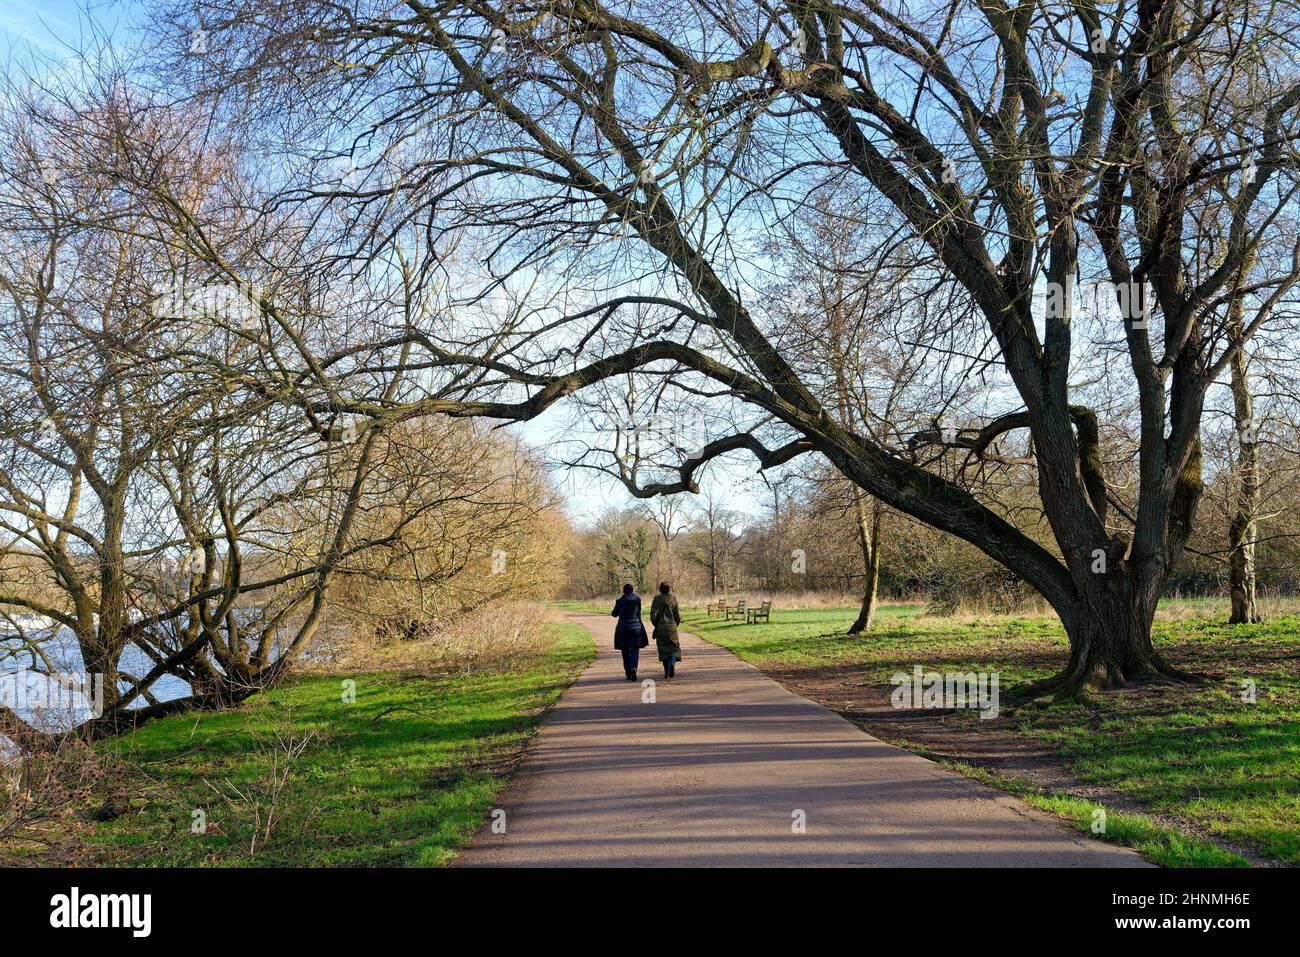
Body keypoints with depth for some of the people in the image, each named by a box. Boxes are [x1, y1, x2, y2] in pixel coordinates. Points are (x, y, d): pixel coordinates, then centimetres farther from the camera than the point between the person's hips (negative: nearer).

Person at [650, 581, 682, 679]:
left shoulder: (656, 600, -3)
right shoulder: (673, 599, -2)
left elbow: (653, 616, -8)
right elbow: (678, 616, -2)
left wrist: (656, 625, 9)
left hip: (660, 628, 0)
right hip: (671, 627, 0)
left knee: (663, 649, 11)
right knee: (674, 648, 9)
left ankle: (666, 672, 11)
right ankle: (672, 663, -19)